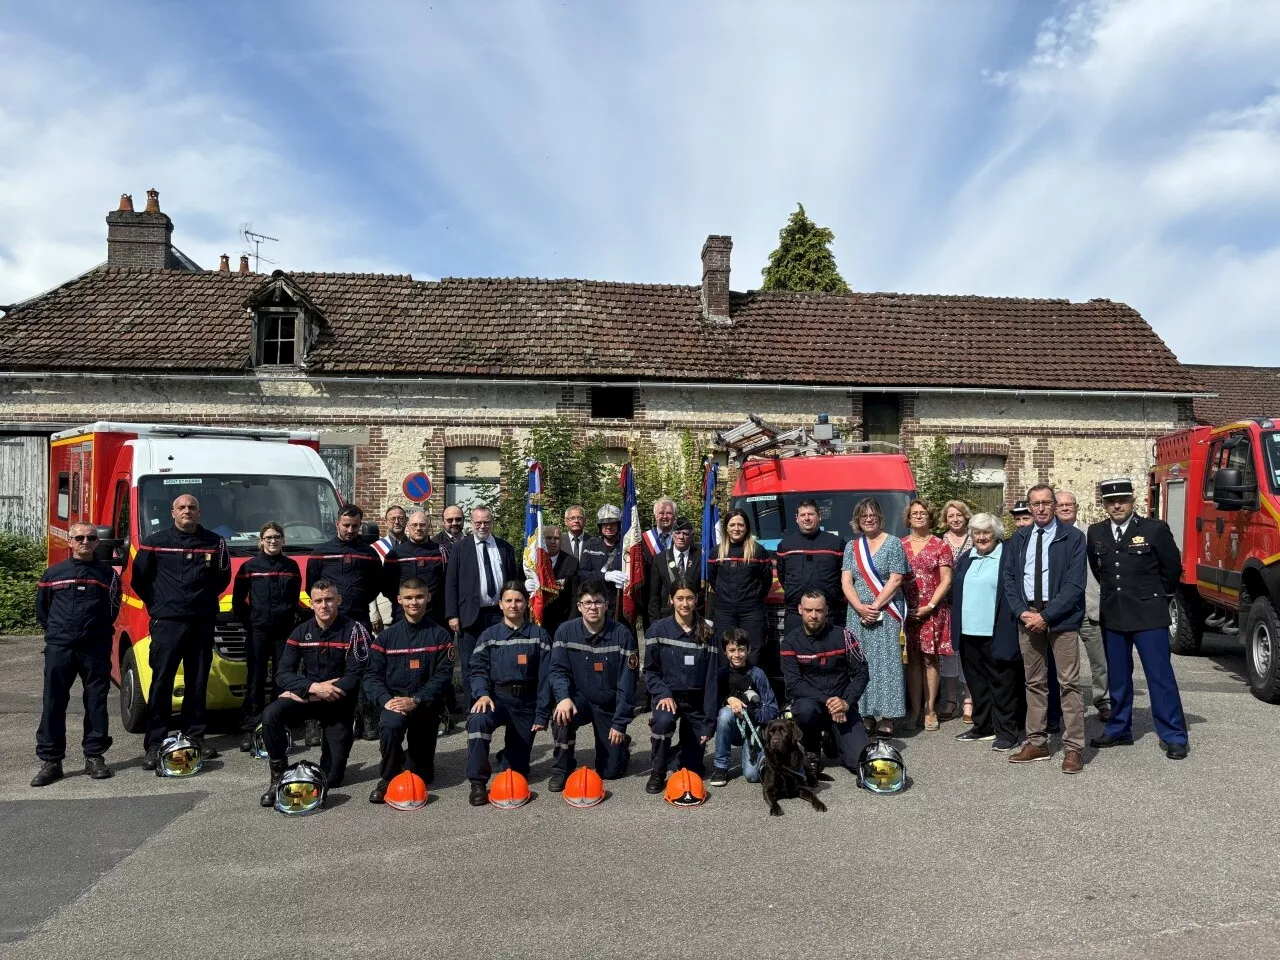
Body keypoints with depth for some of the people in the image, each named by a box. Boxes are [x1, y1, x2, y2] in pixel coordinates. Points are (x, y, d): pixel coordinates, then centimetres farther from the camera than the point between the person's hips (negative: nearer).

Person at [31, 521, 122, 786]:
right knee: (53, 704, -1)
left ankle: (94, 757, 12)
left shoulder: (107, 574, 7)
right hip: (59, 648, 0)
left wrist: (100, 631, 8)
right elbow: (42, 609, 16)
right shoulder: (53, 574, 8)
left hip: (97, 648, 0)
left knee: (97, 702, 3)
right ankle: (50, 761, 6)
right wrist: (55, 631, 11)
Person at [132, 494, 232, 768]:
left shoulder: (214, 542, 8)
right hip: (166, 622, -3)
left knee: (198, 683, 9)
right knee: (161, 682, -5)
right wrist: (156, 603, 5)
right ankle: (154, 744, -2)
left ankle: (195, 736, 19)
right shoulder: (155, 542, 2)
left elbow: (224, 578, 17)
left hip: (202, 622, 3)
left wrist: (205, 598, 9)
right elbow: (139, 578, 7)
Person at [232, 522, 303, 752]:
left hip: (285, 630, 2)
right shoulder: (249, 566, 2)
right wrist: (248, 621, 0)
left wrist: (294, 616, 3)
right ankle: (249, 730, 4)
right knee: (255, 681, 0)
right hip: (258, 631, -1)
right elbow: (238, 600, 5)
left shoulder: (292, 566, 7)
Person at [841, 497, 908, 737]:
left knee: (884, 662, -7)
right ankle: (865, 714, 7)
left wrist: (875, 606, -13)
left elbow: (895, 580, -6)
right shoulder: (852, 546, 12)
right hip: (857, 615, 4)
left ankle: (885, 718, -6)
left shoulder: (893, 543, 2)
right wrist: (860, 608, -10)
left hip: (885, 614, -4)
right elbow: (846, 581, 5)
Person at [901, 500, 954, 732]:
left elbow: (946, 581, -2)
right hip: (907, 610, 2)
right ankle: (914, 709, 12)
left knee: (929, 659, 3)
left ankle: (929, 710, 10)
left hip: (933, 611, -2)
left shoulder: (940, 545, 1)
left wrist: (930, 605, -10)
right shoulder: (900, 545, 8)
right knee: (912, 659, 5)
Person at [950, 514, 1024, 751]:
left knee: (1002, 683, 1)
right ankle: (983, 726, 26)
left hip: (997, 634, -6)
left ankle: (1007, 731, 10)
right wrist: (956, 626, 14)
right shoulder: (966, 559, 14)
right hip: (969, 632, 7)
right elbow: (956, 592, 19)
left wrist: (1009, 629, -13)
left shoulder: (1008, 557, -6)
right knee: (977, 682, 14)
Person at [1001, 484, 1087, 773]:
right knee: (1034, 683, 11)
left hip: (1061, 618, -4)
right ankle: (1037, 743, 19)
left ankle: (1073, 748, 3)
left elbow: (1075, 583, -10)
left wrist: (1046, 616, -14)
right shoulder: (1019, 538, 10)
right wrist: (1022, 611, -5)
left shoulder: (1072, 537, -3)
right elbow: (1008, 578, 10)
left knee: (1069, 684, -3)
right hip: (1027, 616, 4)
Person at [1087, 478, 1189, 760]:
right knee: (1117, 678, 13)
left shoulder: (1155, 529, -6)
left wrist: (1155, 596, 10)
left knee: (1160, 676, -2)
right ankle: (1119, 730, 24)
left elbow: (1173, 567, 3)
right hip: (1112, 617, 4)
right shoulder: (1095, 533, 6)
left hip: (1148, 616, -4)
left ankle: (1173, 736, 6)